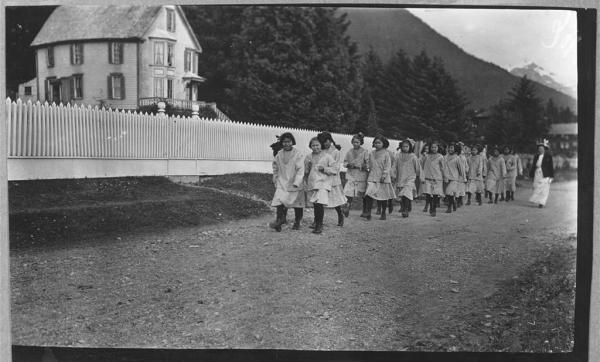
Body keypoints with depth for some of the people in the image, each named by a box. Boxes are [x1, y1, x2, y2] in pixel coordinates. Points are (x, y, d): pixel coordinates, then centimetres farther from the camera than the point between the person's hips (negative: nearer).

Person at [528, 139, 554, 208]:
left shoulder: (548, 156, -1)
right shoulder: (536, 156, 10)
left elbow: (551, 166, -1)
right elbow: (533, 165, 13)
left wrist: (551, 176, -4)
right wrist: (531, 174, 10)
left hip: (545, 175, -4)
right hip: (537, 174, 4)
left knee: (544, 189, -4)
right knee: (537, 188, 4)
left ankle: (542, 202, -2)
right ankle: (538, 201, 13)